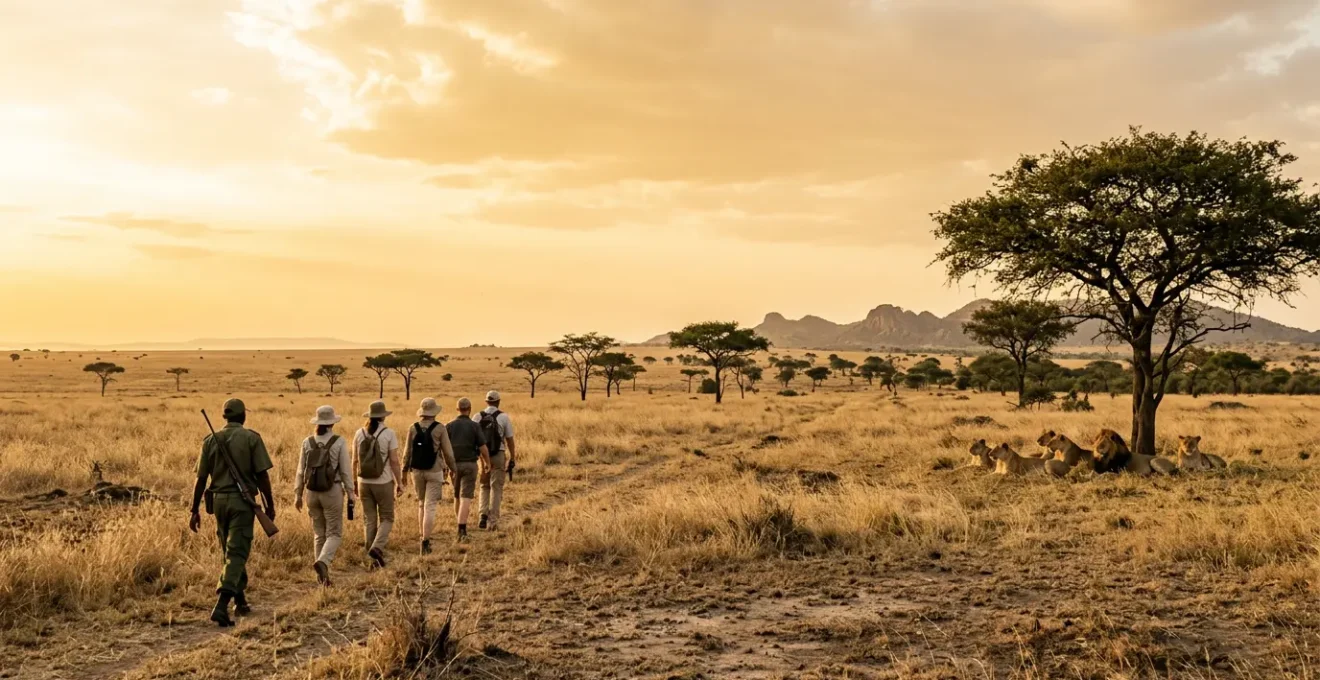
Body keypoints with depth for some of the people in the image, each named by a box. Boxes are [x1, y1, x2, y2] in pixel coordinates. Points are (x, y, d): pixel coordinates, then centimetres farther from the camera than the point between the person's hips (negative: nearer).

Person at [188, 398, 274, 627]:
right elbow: (262, 475, -9)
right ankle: (221, 605, -18)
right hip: (242, 501, -4)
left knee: (230, 551, 18)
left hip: (219, 500, 4)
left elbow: (201, 479, 4)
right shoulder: (251, 438, -6)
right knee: (237, 553, -4)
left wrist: (195, 510, 10)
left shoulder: (211, 441, 5)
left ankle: (240, 601, 28)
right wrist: (270, 504, 0)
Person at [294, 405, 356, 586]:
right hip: (332, 491, -4)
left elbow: (301, 471, 3)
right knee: (334, 533, 5)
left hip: (312, 492, 4)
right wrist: (350, 492, 3)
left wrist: (298, 494, 12)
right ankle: (322, 561, -21)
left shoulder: (307, 442, 0)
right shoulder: (339, 442, -10)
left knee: (319, 533, 15)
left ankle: (322, 574, 18)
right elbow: (346, 470, -7)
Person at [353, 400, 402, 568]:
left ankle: (375, 559, 13)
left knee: (369, 520, 11)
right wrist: (400, 482, -2)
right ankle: (377, 548, -14)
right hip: (384, 483, -3)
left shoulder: (360, 434, 1)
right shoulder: (389, 434, -10)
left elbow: (355, 461, 5)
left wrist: (355, 482, 17)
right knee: (386, 518, 10)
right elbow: (394, 461, -10)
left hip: (364, 483, 3)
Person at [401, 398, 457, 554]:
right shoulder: (440, 429, -10)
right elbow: (448, 452, -7)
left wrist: (405, 471, 15)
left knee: (421, 503, 20)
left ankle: (424, 535, 28)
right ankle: (425, 541, -8)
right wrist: (452, 468, 8)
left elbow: (408, 452, 3)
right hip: (435, 471, -3)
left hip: (417, 471, 3)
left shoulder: (413, 429, -2)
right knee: (430, 506, -3)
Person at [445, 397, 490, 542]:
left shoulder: (449, 426, 1)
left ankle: (462, 526, 32)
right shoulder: (474, 426, -7)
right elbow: (483, 448, -7)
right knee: (466, 497, -6)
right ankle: (461, 530, -16)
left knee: (457, 496, 18)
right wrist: (487, 463, 8)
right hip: (470, 465, -3)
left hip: (454, 465, 3)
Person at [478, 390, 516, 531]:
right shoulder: (503, 417, -6)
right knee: (496, 488, 5)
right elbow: (509, 440, -3)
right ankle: (493, 520, 3)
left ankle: (483, 514, 4)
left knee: (484, 486, 18)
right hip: (498, 456, -2)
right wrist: (512, 459, 4)